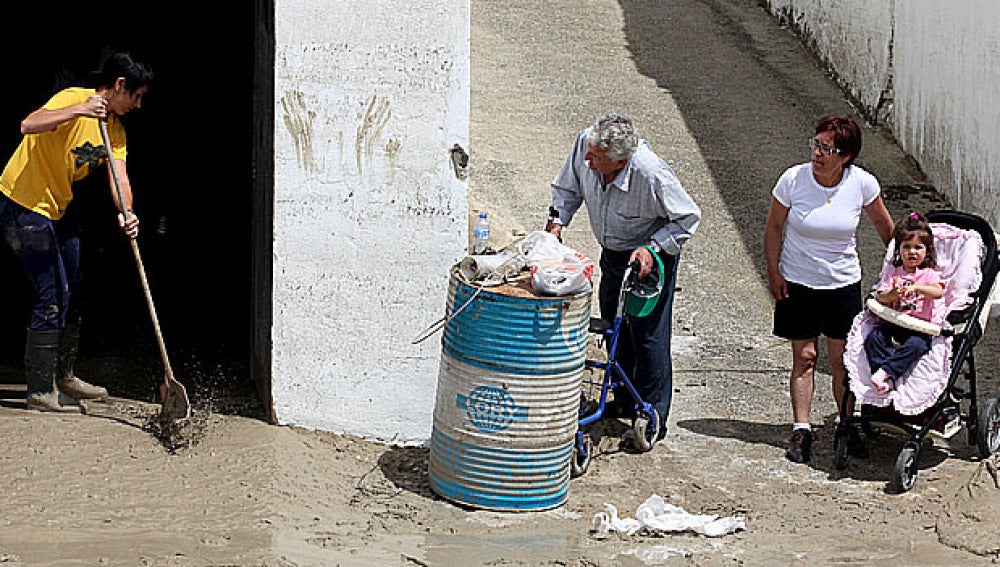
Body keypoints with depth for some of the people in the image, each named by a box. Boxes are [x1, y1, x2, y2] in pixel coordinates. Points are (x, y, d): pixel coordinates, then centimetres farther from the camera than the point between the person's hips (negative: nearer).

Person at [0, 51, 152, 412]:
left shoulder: (115, 129, 7)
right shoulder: (74, 99, -18)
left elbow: (119, 177, -7)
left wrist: (126, 213, -26)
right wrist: (79, 110, -44)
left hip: (57, 211, 9)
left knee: (71, 294, 15)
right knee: (52, 297, -10)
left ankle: (62, 377, 31)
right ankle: (40, 392, -3)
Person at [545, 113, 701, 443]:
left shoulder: (652, 175, -37)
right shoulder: (585, 143, -23)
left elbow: (689, 217, -20)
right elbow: (568, 187, 0)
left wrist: (651, 249, -28)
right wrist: (557, 219, -14)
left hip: (652, 257, -6)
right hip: (612, 253, 6)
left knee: (648, 335, -3)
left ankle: (653, 417, 11)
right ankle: (624, 401, 36)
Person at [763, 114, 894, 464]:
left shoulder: (862, 183, -13)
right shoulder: (794, 179, -15)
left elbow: (884, 225, 5)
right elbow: (774, 227, -1)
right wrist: (774, 273, -5)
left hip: (843, 284, 1)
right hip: (797, 283, 0)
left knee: (843, 360, 2)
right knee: (804, 357, 1)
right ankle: (801, 431, 7)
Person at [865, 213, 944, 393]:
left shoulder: (929, 274, 5)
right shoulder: (893, 274, 15)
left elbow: (938, 292, -15)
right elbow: (880, 297, 3)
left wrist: (915, 287, -31)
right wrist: (893, 294, -21)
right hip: (894, 323, 3)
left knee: (915, 345, -34)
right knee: (873, 338, -23)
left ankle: (886, 372, -36)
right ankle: (887, 378, -32)